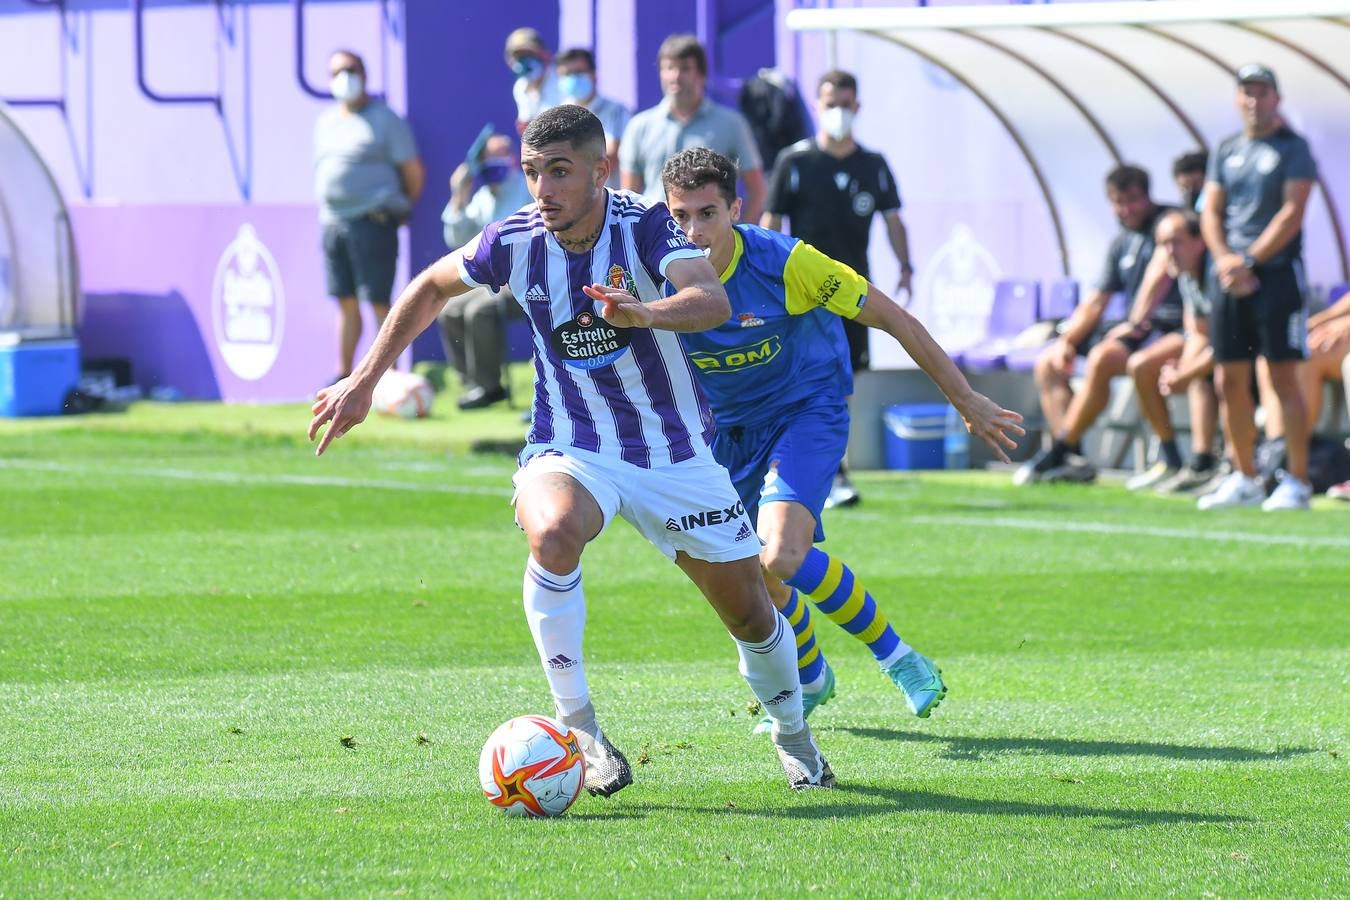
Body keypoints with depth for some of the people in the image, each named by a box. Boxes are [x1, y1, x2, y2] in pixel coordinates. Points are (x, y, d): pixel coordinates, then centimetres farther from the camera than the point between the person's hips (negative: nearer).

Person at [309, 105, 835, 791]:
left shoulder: (646, 226, -18)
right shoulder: (515, 242, -11)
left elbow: (714, 301, -36)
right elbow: (431, 288, 9)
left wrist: (642, 312, -57)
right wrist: (364, 381, 6)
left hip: (673, 446, 0)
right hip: (570, 449, 0)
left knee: (748, 610, 5)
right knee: (553, 533, -36)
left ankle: (793, 737, 37)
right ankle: (580, 731, -25)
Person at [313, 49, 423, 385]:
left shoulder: (385, 119, -4)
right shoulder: (326, 122, 16)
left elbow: (413, 172, -2)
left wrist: (402, 209, 7)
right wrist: (326, 211, 15)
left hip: (371, 224, -7)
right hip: (333, 224, 7)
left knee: (379, 303, -7)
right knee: (346, 303, 12)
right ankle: (344, 374, 17)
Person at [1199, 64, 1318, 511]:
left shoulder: (1293, 148, -3)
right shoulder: (1226, 151, 15)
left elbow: (1292, 214, -10)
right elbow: (1211, 212, 12)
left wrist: (1249, 261, -14)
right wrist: (1223, 258, -6)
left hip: (1277, 272, -6)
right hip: (1231, 275, 6)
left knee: (1283, 378, -7)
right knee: (1229, 381, 5)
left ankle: (1297, 482, -3)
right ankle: (1245, 480, 14)